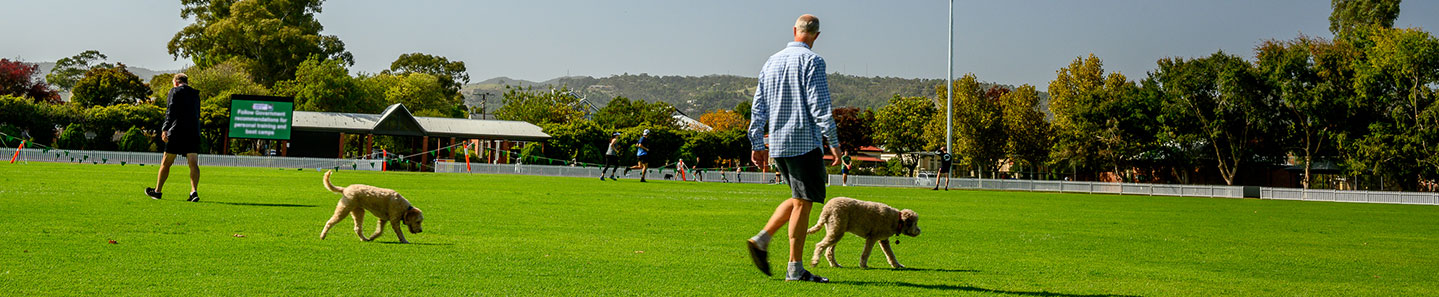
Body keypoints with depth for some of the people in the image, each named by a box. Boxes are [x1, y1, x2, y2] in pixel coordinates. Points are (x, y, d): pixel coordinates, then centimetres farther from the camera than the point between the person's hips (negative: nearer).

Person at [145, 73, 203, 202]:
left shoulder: (175, 91, 3)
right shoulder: (195, 94, 19)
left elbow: (171, 110, -9)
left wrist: (165, 129, -15)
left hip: (177, 131, -4)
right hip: (194, 132, 4)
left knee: (166, 162, 8)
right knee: (194, 164, -5)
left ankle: (157, 191, 19)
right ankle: (194, 191, -19)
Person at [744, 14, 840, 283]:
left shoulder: (772, 62, 14)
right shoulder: (811, 61, -7)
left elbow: (758, 107, 14)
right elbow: (819, 106, -14)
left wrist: (757, 145, 18)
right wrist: (834, 142, -11)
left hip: (777, 143, 7)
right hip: (805, 142, -7)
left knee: (799, 198, 19)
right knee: (803, 202, -3)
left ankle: (762, 239, 6)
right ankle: (795, 269, -2)